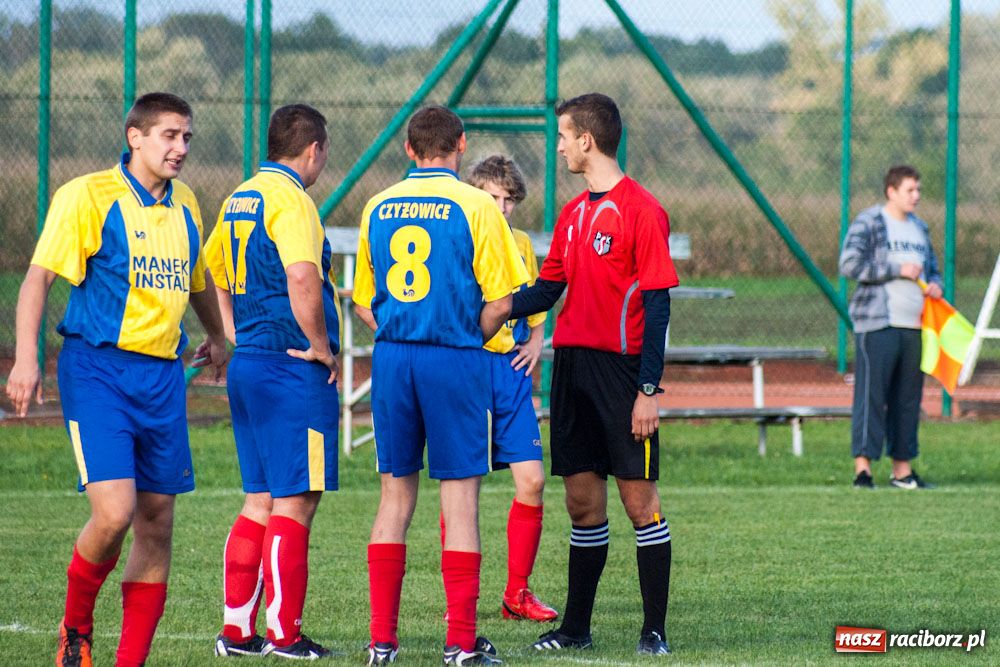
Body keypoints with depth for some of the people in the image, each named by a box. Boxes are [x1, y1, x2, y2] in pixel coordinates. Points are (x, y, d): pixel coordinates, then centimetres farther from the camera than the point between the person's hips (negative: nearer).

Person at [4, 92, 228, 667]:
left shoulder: (185, 205, 13)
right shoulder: (88, 196, -7)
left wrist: (216, 337, 44)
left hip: (163, 376, 6)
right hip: (98, 367, -6)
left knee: (157, 523, 3)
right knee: (114, 513, -18)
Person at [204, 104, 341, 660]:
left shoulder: (239, 199, 15)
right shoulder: (290, 200, -14)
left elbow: (212, 272, 26)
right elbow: (302, 278, -27)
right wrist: (321, 347, -16)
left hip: (248, 364, 9)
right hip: (294, 369, -9)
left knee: (261, 502, 14)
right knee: (295, 503, -5)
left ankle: (237, 629, 14)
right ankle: (286, 635, -4)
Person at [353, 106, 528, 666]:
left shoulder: (378, 208, 8)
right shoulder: (475, 206, -6)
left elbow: (364, 303, 13)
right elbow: (500, 302, -7)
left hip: (392, 358, 4)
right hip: (455, 360, -4)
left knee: (396, 494, 10)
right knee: (461, 497, 0)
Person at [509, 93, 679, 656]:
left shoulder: (641, 210, -9)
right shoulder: (573, 213, 14)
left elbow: (657, 305, -12)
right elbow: (547, 290, 18)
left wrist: (649, 390, -16)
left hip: (621, 371, -7)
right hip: (571, 365, 7)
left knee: (640, 498, -3)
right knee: (583, 503, 9)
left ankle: (656, 630, 2)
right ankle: (576, 628, 14)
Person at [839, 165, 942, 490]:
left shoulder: (919, 228, 19)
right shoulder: (868, 223, -4)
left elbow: (932, 267, 30)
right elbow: (850, 265, -15)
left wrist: (934, 284, 6)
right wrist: (898, 270, -15)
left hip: (914, 326, 7)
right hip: (877, 324, -7)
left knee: (908, 398, 9)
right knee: (871, 393, -11)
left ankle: (902, 469, 14)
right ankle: (863, 466, -13)